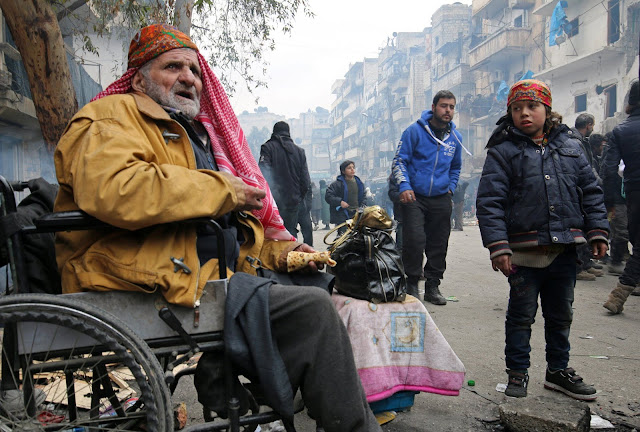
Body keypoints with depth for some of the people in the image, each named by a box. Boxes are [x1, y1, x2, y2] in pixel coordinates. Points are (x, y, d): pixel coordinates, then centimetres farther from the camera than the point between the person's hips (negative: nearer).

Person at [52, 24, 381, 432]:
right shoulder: (111, 116, -1)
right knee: (311, 307, -19)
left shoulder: (199, 132, 26)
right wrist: (222, 189, -16)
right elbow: (112, 190, -26)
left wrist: (279, 251, 11)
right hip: (164, 286, -9)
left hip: (219, 274, 10)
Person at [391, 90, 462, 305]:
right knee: (414, 240, -15)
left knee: (439, 245, 6)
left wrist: (451, 188, 14)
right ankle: (412, 284, 2)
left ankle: (432, 286, 19)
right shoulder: (415, 131, -3)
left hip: (441, 199, 4)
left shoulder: (456, 137, 11)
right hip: (415, 197, -4)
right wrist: (404, 186, -14)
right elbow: (399, 160, -2)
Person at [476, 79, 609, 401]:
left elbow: (590, 190, 13)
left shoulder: (568, 146, 10)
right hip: (525, 250, -4)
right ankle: (517, 373, 21)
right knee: (521, 315, 6)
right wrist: (498, 246, -17)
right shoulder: (502, 151, -3)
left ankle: (558, 371, 33)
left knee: (561, 314, 17)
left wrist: (597, 231, 6)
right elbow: (489, 202, -10)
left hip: (565, 248, 4)